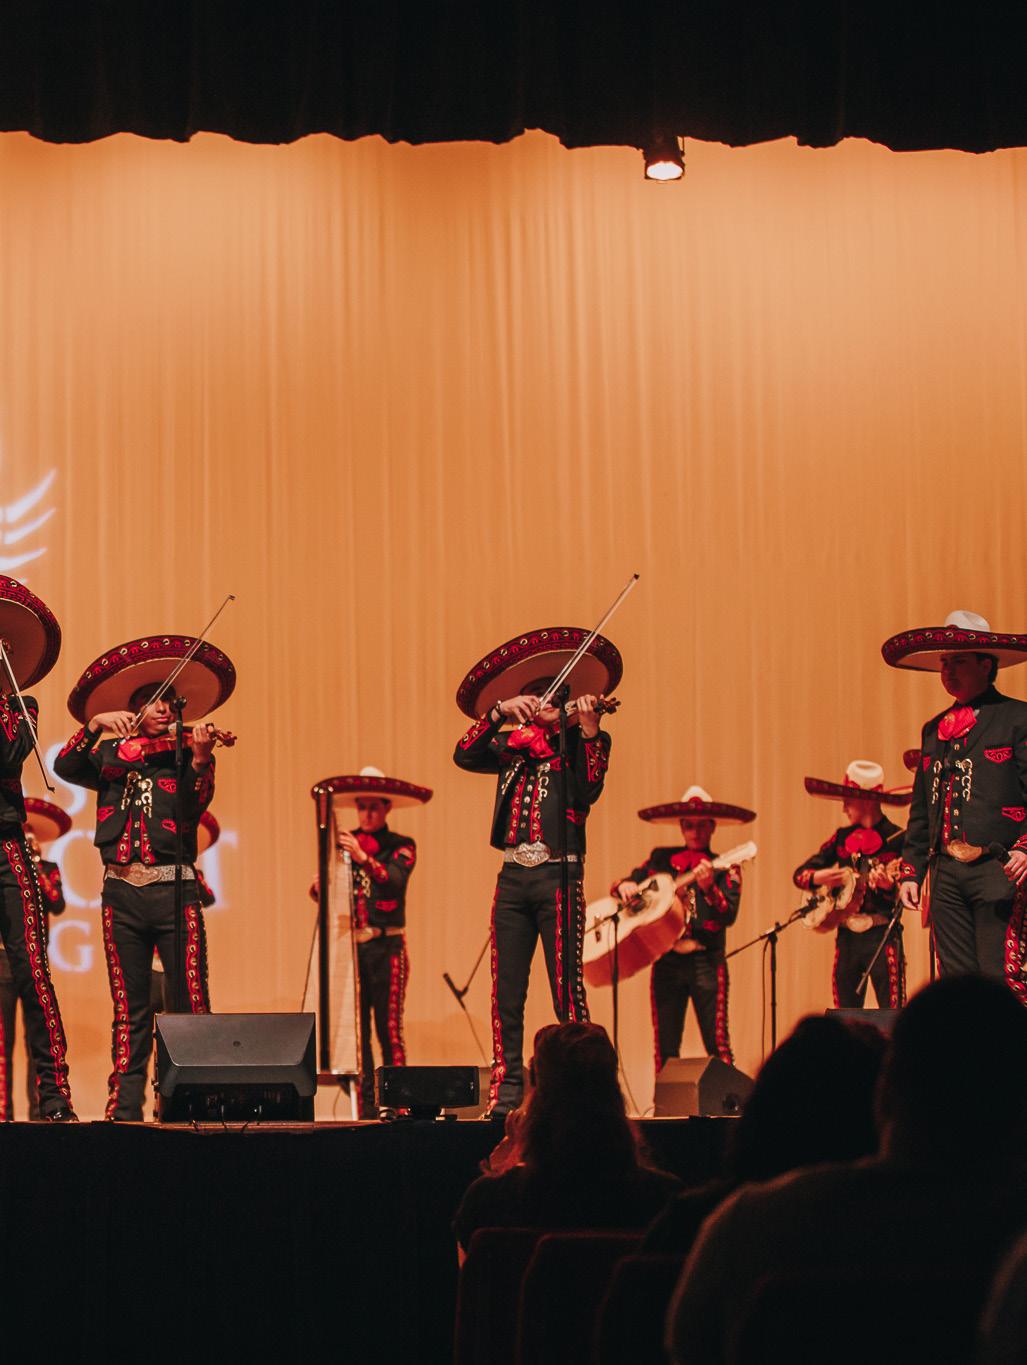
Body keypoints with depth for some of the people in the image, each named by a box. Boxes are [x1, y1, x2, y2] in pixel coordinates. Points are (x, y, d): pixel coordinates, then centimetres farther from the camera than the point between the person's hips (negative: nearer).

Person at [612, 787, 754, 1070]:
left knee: (717, 1043, -7)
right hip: (666, 961, 3)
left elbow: (729, 916, -9)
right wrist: (624, 887, -9)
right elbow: (622, 885, 14)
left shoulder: (724, 868, 4)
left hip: (706, 962, -3)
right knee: (665, 1047, 3)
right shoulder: (661, 859, 12)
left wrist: (708, 887, -25)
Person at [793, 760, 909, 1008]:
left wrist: (888, 886, -28)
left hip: (882, 936, -6)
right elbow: (799, 873, 12)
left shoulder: (896, 839, -5)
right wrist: (819, 877, -9)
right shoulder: (842, 837, 11)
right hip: (847, 936, 6)